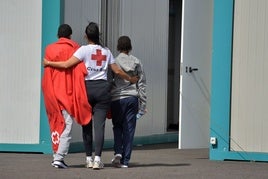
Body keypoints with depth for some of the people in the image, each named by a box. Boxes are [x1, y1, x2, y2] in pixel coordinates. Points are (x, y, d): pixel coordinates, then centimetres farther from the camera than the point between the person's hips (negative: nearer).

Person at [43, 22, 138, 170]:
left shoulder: (84, 49, -3)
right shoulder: (106, 52, 10)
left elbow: (67, 65, -10)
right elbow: (117, 70, 13)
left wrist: (48, 63, 2)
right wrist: (130, 79, 30)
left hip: (87, 87, -2)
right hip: (103, 88, 2)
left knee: (86, 124, 8)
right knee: (99, 124, -3)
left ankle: (89, 158, 9)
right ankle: (97, 158, -12)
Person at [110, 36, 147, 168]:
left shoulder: (114, 62, -3)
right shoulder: (136, 62, 5)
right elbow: (142, 84, 7)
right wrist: (143, 104, 12)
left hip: (117, 99, -2)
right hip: (132, 98, 2)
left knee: (117, 127, 16)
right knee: (129, 129, 5)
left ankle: (118, 152, -5)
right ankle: (125, 161, 3)